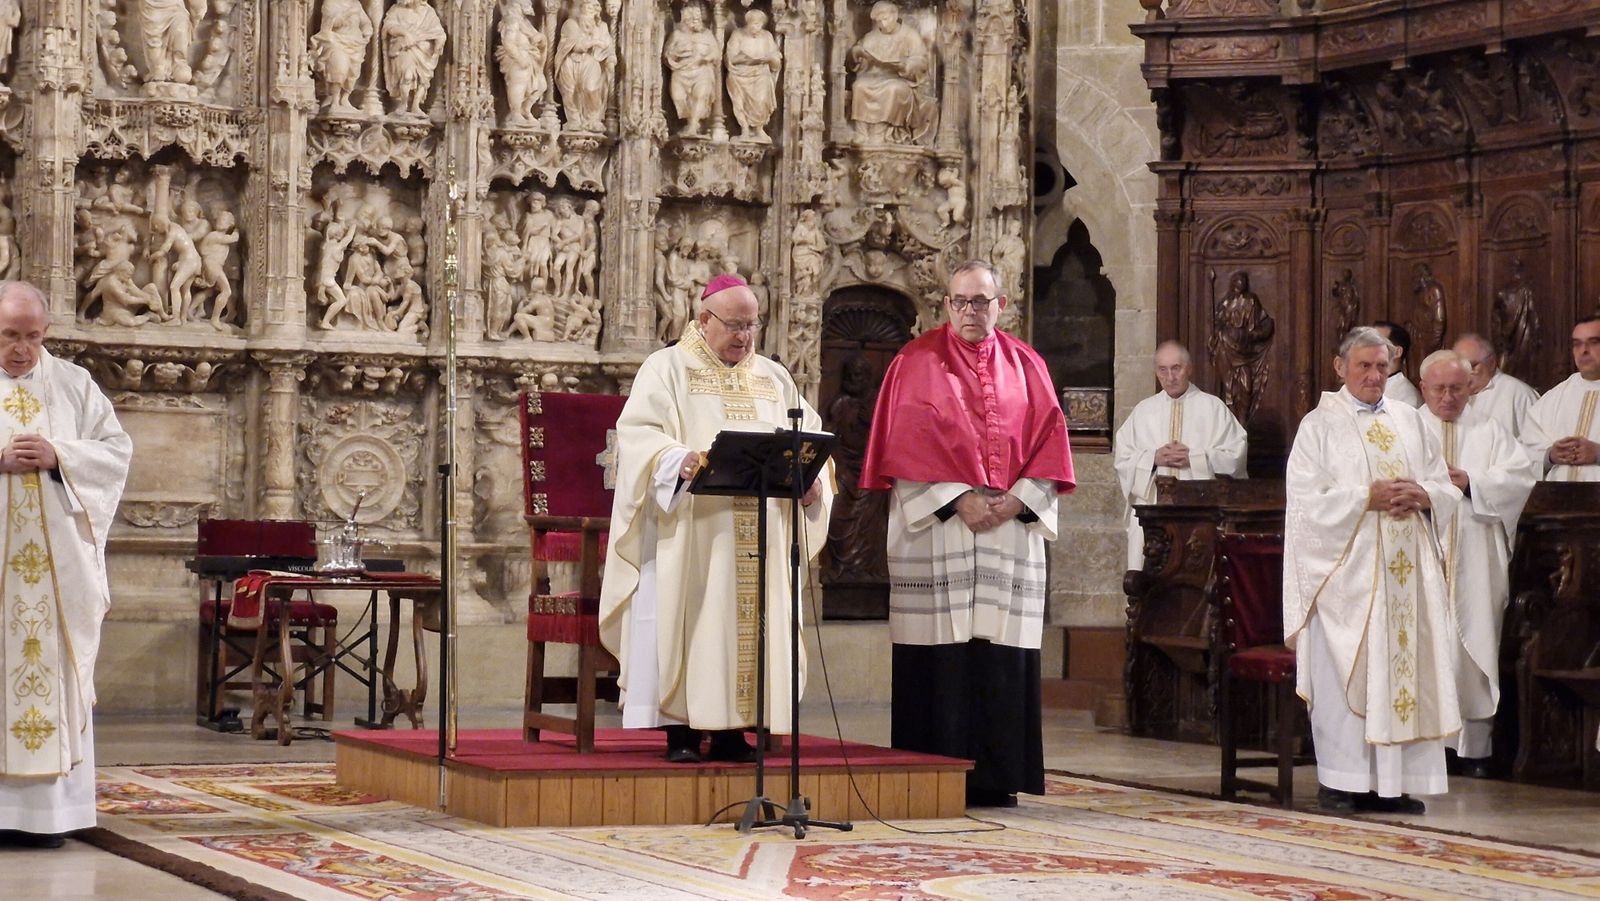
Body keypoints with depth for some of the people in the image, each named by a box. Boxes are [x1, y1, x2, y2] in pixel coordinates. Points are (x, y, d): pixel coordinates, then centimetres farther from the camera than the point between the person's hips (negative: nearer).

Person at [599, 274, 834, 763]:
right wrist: (679, 459, -28)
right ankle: (680, 732, -4)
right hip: (689, 531, -4)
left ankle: (731, 731, 6)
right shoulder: (667, 368, 5)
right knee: (685, 621, -7)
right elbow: (638, 431, -8)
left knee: (750, 625, 2)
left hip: (760, 535, 4)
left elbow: (810, 436, 15)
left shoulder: (773, 378, 19)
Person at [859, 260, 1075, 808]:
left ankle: (995, 777, 5)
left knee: (1003, 655, 0)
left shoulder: (1026, 366, 13)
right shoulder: (917, 363, 4)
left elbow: (1049, 440, 8)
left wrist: (1016, 500, -8)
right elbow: (906, 443, -4)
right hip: (935, 530, -3)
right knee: (942, 655, -6)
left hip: (1012, 530, 3)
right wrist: (958, 499, -14)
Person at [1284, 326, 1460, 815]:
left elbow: (1447, 491, 15)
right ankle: (1340, 782, -1)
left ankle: (1393, 780, 7)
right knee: (1345, 672, -6)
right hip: (1346, 570, -4)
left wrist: (1423, 495, -7)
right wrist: (1368, 499, -17)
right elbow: (1306, 501, -8)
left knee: (1405, 668, 2)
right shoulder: (1319, 425, 1)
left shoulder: (1409, 420, 15)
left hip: (1407, 569, 5)